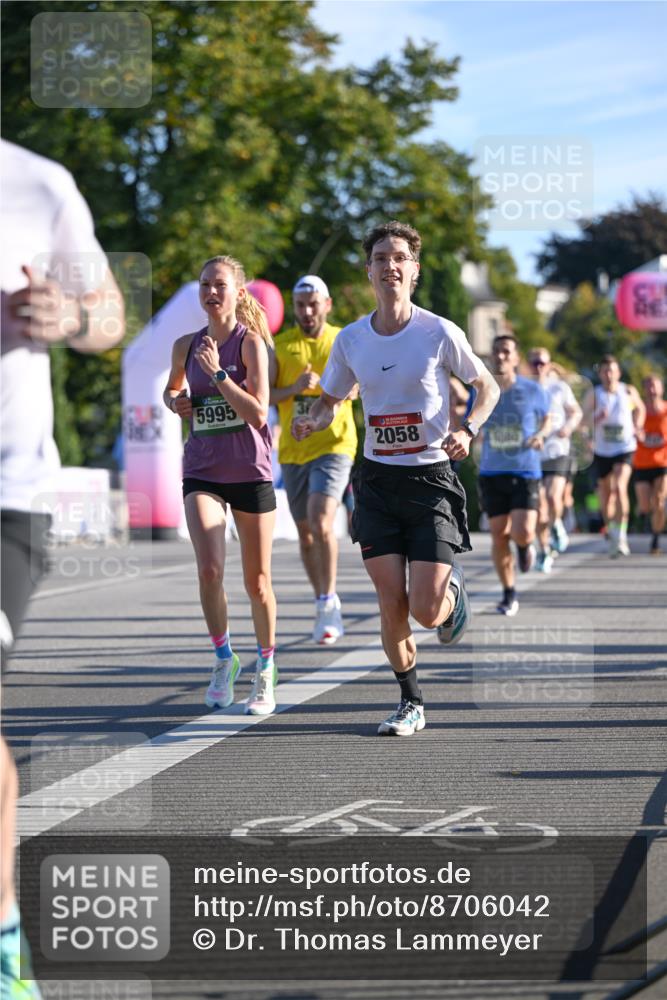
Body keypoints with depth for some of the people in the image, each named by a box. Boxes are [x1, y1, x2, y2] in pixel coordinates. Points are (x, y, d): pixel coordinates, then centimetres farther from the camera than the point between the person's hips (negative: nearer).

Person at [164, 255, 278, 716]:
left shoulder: (251, 342, -8)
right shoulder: (186, 346, 5)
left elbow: (258, 413, -17)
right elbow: (171, 388, 26)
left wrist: (218, 373, -22)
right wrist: (176, 402, 4)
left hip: (251, 471, -2)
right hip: (202, 471, 2)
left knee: (257, 581, 5)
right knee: (210, 570, -17)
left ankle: (265, 670, 25)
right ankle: (224, 660, 5)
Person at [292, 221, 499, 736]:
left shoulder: (440, 333, -8)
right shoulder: (350, 340, 1)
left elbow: (488, 387, 5)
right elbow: (331, 400, 16)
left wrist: (468, 431, -14)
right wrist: (312, 420, -8)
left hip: (432, 478, -3)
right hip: (377, 479, 3)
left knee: (426, 612, -9)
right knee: (392, 607, -3)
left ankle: (453, 588, 27)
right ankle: (411, 702, 17)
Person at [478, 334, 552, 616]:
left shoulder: (533, 391, -2)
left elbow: (547, 419, 14)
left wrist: (540, 435, -6)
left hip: (525, 471, -2)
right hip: (492, 473, 2)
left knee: (522, 533, -17)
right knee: (499, 535, 2)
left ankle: (526, 544, 23)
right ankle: (509, 595, 19)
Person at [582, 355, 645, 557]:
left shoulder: (629, 392, -1)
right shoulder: (593, 394, -5)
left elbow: (640, 408, 19)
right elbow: (584, 420, -13)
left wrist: (636, 428, 6)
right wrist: (598, 418, -32)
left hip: (625, 449, -1)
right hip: (602, 451, 2)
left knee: (619, 487, -23)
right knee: (605, 494, 11)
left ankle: (621, 535, -21)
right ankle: (611, 532, 35)